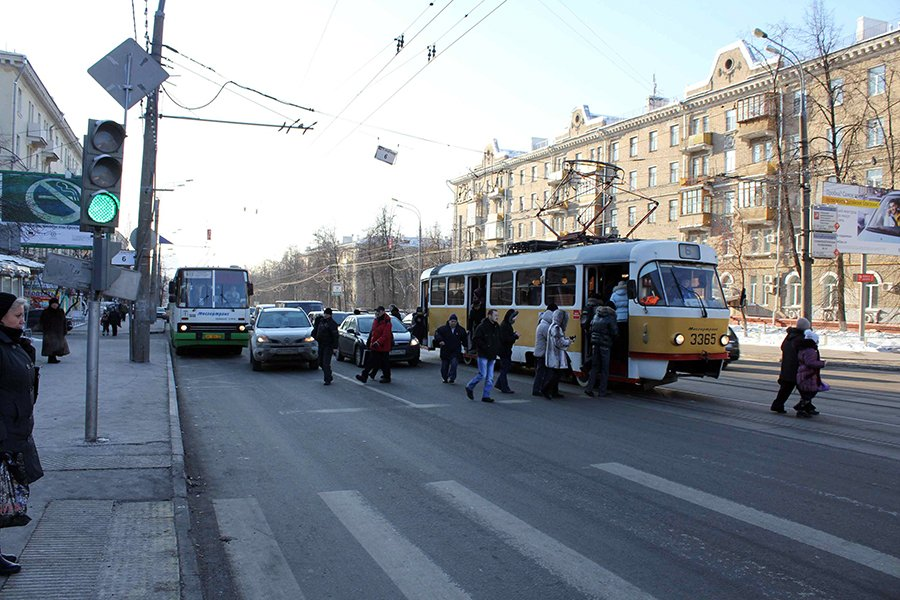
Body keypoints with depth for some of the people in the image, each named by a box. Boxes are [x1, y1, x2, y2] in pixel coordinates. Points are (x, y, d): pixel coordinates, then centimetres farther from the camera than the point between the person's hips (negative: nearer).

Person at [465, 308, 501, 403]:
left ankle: (486, 396, 9)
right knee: (482, 374, -7)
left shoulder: (497, 327, 11)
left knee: (490, 377, 4)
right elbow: (476, 339, -12)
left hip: (492, 356, 6)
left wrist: (497, 350, 5)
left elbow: (498, 341, 20)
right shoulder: (482, 326, -9)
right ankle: (469, 387, 15)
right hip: (483, 355, -6)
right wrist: (485, 347, -18)